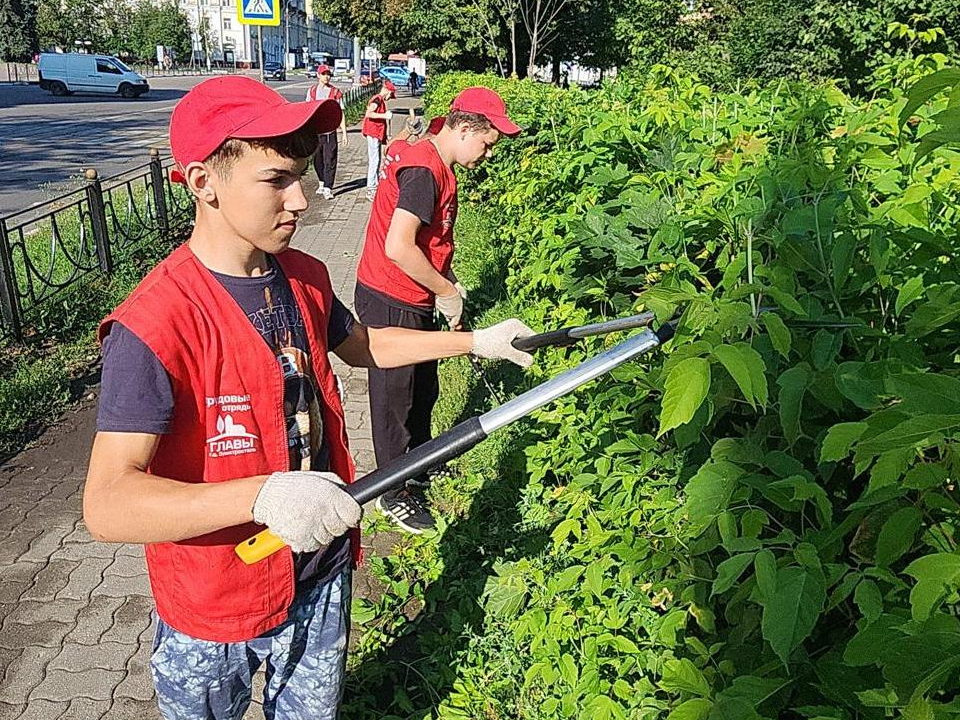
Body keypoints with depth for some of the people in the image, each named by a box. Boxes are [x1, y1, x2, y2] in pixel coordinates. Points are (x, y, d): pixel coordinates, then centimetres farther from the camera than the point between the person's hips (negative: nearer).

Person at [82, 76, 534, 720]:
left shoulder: (305, 279, -4)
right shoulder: (154, 325, -27)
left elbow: (361, 344, 15)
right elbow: (107, 504, -32)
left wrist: (474, 341, 10)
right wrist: (262, 496, -45)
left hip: (323, 578, 6)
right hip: (213, 612, -5)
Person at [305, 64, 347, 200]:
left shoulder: (335, 92, 0)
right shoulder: (312, 90, 9)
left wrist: (344, 132, -4)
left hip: (330, 131, -4)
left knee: (330, 160, -6)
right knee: (317, 159, 13)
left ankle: (328, 189, -5)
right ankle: (322, 183, 31)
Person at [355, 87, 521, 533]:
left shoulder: (437, 165, 9)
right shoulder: (423, 170, -23)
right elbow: (397, 247, -31)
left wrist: (447, 283, 6)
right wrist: (447, 291, -19)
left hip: (415, 300, 10)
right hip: (390, 303, -10)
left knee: (423, 388, 23)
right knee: (395, 396, 5)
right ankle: (394, 493, 23)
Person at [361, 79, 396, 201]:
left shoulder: (380, 100, 18)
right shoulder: (377, 99, -13)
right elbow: (368, 114, -27)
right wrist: (384, 115, -26)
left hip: (376, 134, 11)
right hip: (374, 134, -11)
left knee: (375, 161, 16)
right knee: (374, 161, -11)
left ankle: (375, 185, 25)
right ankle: (370, 190, -11)